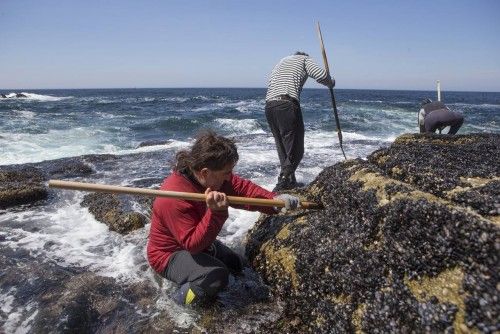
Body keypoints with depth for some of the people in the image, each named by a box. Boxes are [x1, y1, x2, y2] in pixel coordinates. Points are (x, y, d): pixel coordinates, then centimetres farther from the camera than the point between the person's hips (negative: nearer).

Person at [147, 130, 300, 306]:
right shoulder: (175, 198, -38)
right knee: (218, 275, -31)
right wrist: (215, 213, -49)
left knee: (236, 266, 19)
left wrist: (274, 200, -27)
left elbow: (242, 188, -13)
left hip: (197, 243, 9)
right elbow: (192, 244, -36)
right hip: (169, 255, -8)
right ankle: (184, 299, -4)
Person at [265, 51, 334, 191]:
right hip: (287, 105, -7)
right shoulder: (304, 59, 15)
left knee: (282, 148, 15)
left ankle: (290, 182, 22)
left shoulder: (282, 61, 33)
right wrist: (331, 83, 16)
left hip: (269, 105, 7)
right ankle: (282, 182, -12)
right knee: (295, 150, -2)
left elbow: (270, 83, 21)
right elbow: (320, 75, -2)